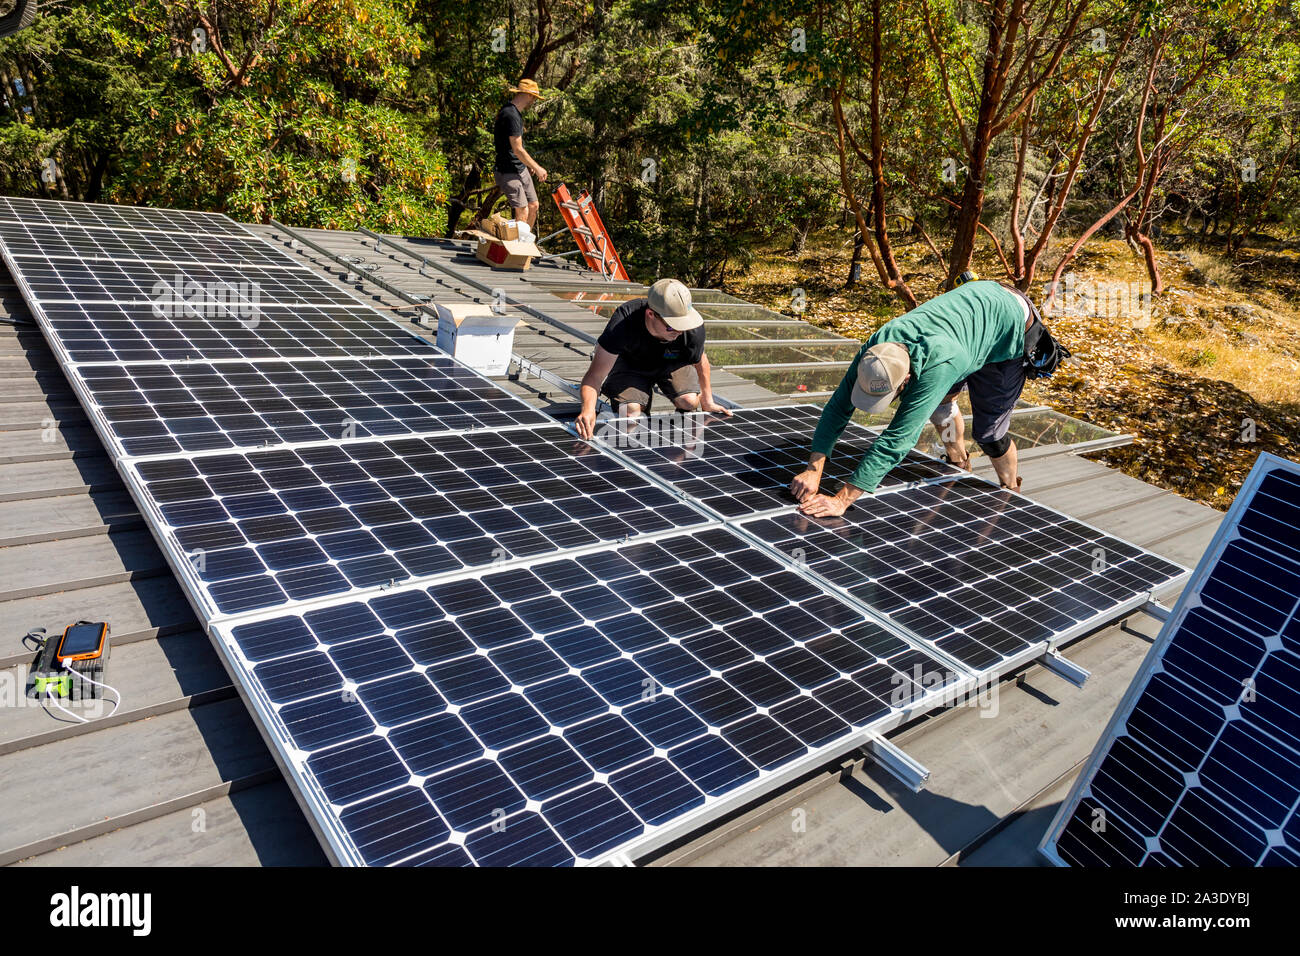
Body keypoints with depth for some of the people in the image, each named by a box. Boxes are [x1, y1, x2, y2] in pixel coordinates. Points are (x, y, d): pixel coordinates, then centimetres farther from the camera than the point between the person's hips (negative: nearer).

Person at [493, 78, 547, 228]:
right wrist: (537, 168, -13)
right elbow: (518, 150, -22)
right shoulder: (511, 115, -21)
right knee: (522, 212, -10)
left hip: (521, 169, 10)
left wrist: (530, 165, 21)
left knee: (533, 206, 13)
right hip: (508, 173, -10)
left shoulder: (515, 113, 12)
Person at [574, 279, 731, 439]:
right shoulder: (623, 322, -40)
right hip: (629, 363, -1)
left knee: (689, 402, -24)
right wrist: (588, 409, -60)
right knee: (630, 412, -25)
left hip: (671, 362, 2)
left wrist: (707, 402, 5)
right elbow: (595, 374, -41)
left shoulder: (694, 328, -32)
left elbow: (700, 360, -7)